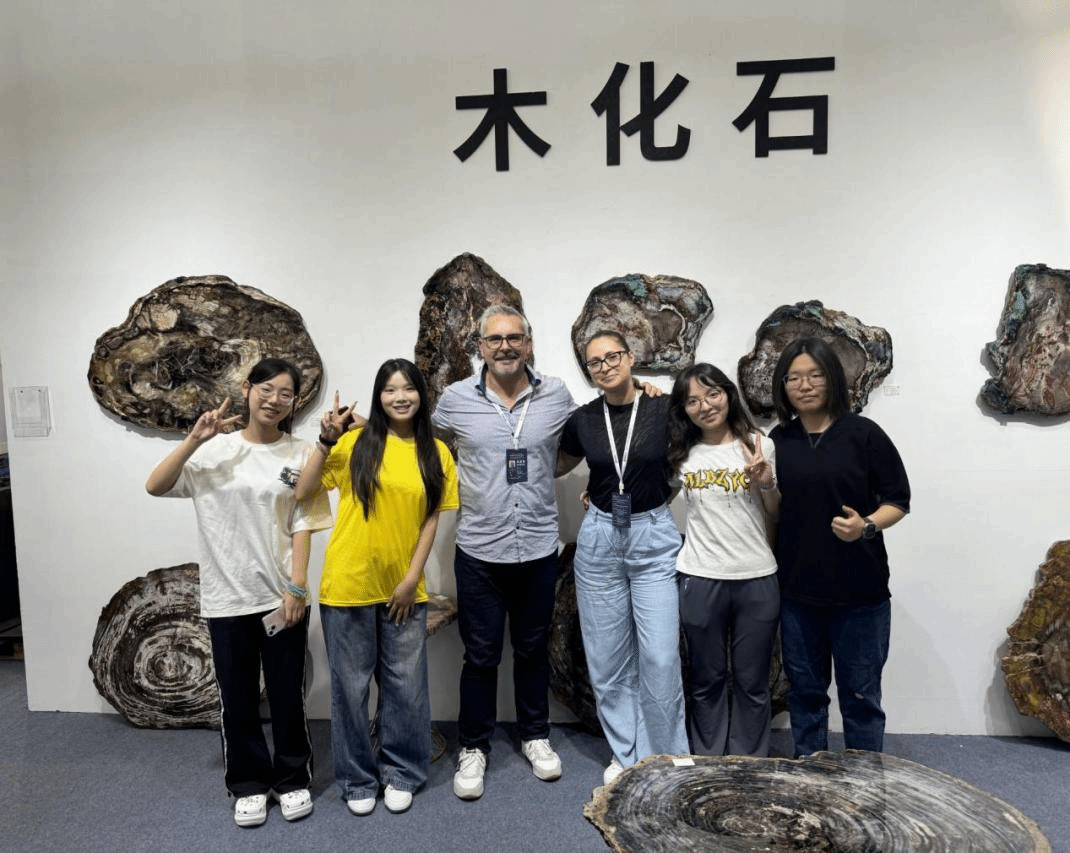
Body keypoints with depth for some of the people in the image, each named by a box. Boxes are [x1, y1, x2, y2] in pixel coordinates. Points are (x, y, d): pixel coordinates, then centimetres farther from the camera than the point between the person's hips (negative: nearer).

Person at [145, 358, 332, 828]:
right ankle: (249, 784, 33)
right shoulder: (214, 450, 0)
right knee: (237, 698, 13)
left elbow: (303, 526, -3)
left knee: (287, 695, 11)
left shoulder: (300, 454, -2)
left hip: (282, 596, -1)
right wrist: (195, 438, -18)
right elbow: (155, 487, -9)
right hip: (227, 597, 1)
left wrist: (297, 588, -8)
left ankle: (293, 779, 32)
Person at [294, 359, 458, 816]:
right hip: (348, 583, -1)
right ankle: (358, 778, 32)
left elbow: (431, 520, 1)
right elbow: (303, 490, -7)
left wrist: (412, 577, -4)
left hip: (404, 588, 2)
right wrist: (326, 441, -17)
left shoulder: (436, 453, 1)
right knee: (351, 684, 11)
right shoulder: (356, 442, -5)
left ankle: (400, 773, 34)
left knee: (406, 684, 12)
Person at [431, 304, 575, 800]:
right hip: (479, 551, -1)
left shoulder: (556, 395, -3)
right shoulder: (456, 399, -5)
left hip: (539, 549, 1)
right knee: (480, 656, 11)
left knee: (533, 650, 18)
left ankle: (535, 736, 39)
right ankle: (473, 747, 31)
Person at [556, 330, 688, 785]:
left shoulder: (664, 409, -7)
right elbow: (555, 465, 18)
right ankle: (625, 755, 27)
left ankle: (666, 760, 18)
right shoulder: (582, 419, 1)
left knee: (660, 657, -3)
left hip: (654, 538, -2)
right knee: (609, 658, 9)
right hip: (599, 539, 3)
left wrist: (659, 495, -6)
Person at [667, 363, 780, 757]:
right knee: (706, 679, 12)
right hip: (700, 580, 0)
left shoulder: (759, 446, 1)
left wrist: (766, 485, -12)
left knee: (751, 681, 11)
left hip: (757, 579, 0)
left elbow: (778, 519, 6)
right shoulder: (682, 454, 3)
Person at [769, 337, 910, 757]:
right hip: (797, 588, 3)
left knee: (860, 694, 10)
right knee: (805, 690, 16)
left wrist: (867, 526, -20)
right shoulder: (778, 440, 3)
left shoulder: (863, 433, -6)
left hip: (859, 589, -3)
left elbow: (898, 501, -3)